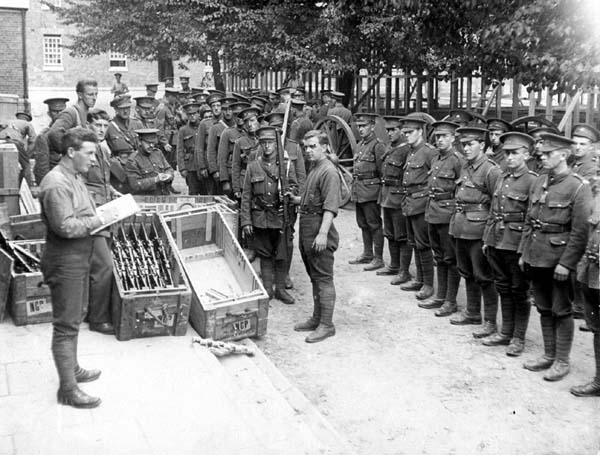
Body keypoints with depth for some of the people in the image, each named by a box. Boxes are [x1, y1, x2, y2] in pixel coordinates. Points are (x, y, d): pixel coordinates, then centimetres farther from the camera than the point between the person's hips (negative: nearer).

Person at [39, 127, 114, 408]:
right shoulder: (56, 184, -21)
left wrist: (98, 217, 4)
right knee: (66, 326, -1)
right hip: (65, 262, -10)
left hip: (80, 259, 10)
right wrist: (96, 221, -18)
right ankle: (67, 389, 9)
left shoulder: (74, 177, 12)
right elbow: (66, 226, -28)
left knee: (75, 319, 22)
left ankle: (72, 369, 38)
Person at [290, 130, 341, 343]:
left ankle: (326, 325, 5)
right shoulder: (314, 169, 15)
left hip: (319, 231, -10)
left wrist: (323, 233, -27)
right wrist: (294, 199, 13)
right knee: (314, 277, 17)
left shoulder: (329, 171, -15)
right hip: (306, 229, 10)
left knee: (323, 279, -3)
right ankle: (317, 318, 28)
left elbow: (330, 207, -22)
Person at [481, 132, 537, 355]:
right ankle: (506, 332, 28)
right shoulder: (502, 178, 12)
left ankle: (518, 338, 16)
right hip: (496, 241, 7)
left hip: (517, 244, -7)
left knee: (519, 291, 5)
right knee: (503, 288, 15)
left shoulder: (532, 181, -10)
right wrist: (487, 239, 14)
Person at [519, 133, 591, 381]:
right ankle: (549, 355, 30)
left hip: (559, 260, -6)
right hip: (536, 256, 7)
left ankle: (562, 361, 18)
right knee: (544, 309, 16)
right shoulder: (539, 183, 8)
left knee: (561, 311, 5)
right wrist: (523, 252, 10)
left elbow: (580, 231, -15)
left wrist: (566, 263, -18)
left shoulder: (578, 187, -12)